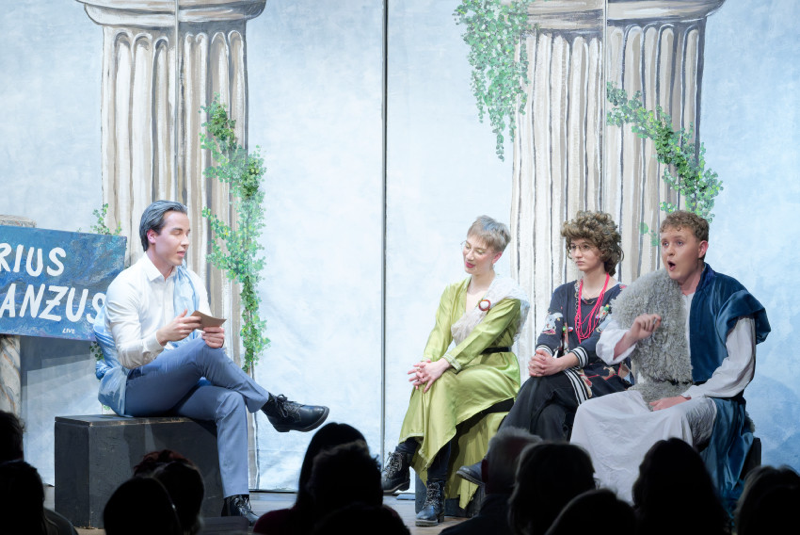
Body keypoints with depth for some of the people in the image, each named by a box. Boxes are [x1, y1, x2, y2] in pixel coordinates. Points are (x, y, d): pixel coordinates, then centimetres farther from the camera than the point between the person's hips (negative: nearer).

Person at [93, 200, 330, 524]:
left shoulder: (191, 284, 12)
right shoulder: (125, 286, -9)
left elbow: (209, 337, 4)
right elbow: (127, 356, -17)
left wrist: (215, 338, -22)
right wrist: (163, 337, -37)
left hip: (179, 386, 6)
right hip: (131, 388, -6)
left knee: (231, 401, -27)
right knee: (200, 351, -32)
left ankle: (235, 501, -34)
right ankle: (276, 409, -18)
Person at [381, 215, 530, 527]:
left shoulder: (508, 294, -4)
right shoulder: (453, 292, 16)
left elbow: (481, 337, -18)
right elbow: (441, 332, 1)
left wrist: (442, 365, -32)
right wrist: (427, 362, -22)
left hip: (497, 375, -5)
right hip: (460, 372, 5)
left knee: (442, 384, -34)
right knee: (430, 382, -31)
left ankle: (402, 460, -35)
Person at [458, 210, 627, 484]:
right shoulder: (563, 293, 20)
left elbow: (601, 341, -14)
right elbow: (550, 333, 3)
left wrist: (558, 364, -31)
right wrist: (541, 357, -23)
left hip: (604, 383, -4)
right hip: (565, 382, 4)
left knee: (541, 385, -33)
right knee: (548, 413, -34)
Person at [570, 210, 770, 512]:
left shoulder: (728, 296, -3)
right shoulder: (647, 292, 10)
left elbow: (739, 369, -8)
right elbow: (606, 350, 12)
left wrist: (686, 398, -16)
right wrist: (632, 336, -11)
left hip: (708, 397, -5)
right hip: (652, 393, 5)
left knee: (673, 418, -39)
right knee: (589, 412, -17)